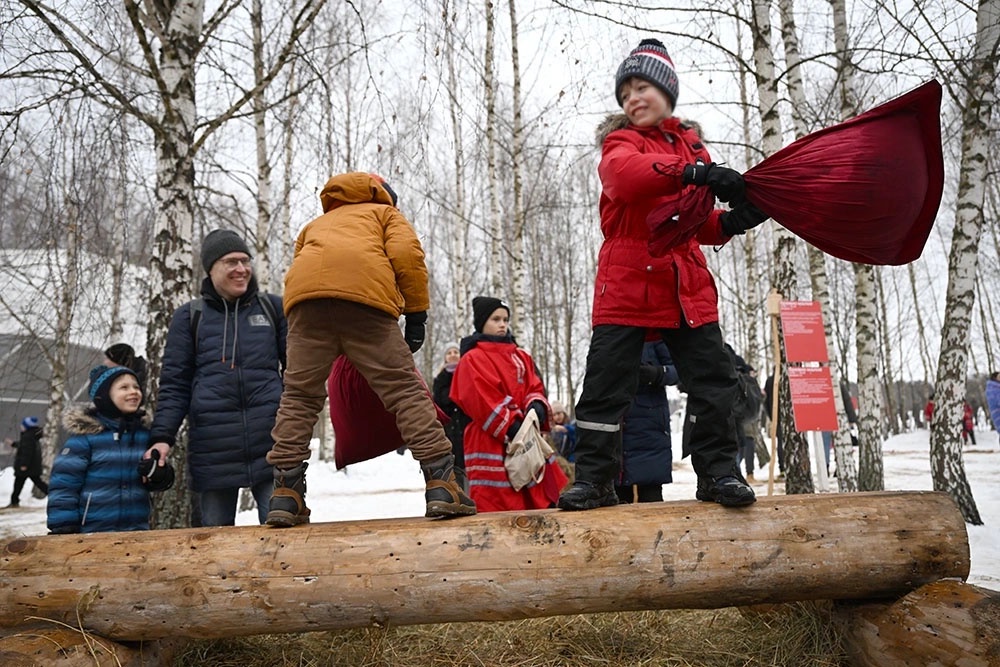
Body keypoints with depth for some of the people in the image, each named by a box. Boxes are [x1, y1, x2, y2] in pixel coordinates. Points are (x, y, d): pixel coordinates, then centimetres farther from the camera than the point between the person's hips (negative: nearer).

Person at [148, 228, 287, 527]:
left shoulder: (272, 307, 12)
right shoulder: (188, 316, 11)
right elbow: (174, 384, 8)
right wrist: (162, 437, -3)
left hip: (270, 438, 0)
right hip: (213, 447, 0)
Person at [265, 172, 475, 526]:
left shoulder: (315, 224, 42)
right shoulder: (387, 212, 32)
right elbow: (407, 253, 9)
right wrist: (417, 314, 11)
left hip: (305, 297, 3)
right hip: (365, 295, -3)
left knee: (299, 396, 11)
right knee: (405, 391, -1)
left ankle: (285, 494, 6)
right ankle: (441, 484, -6)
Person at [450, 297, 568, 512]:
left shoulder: (521, 357, 21)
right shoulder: (472, 360, -1)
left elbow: (534, 387, 14)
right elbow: (482, 402, -11)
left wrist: (537, 404, -10)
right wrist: (510, 426, -19)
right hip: (492, 443, -7)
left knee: (542, 500, 8)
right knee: (496, 504, -8)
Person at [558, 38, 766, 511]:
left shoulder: (691, 145, 18)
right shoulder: (621, 141, 3)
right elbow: (624, 173, -25)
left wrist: (730, 222, 0)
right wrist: (692, 172, -37)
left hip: (686, 283, 4)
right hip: (625, 282, -4)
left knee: (712, 375, 2)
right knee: (607, 379, -3)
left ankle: (717, 470, 14)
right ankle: (593, 479, 7)